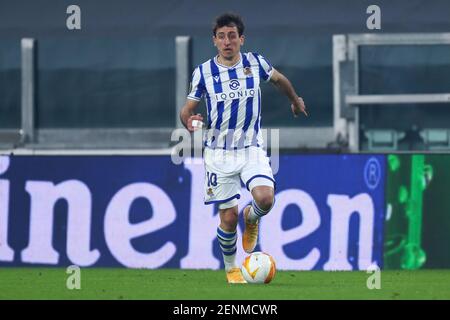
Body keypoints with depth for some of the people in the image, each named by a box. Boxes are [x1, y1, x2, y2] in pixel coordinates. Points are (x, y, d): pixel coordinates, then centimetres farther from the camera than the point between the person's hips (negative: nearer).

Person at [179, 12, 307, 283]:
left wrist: (295, 100, 36)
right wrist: (189, 122, -22)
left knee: (265, 198, -24)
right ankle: (231, 268, 23)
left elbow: (280, 79, 20)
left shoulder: (256, 63, -1)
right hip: (219, 153, -1)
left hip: (252, 149, 1)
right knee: (229, 216, -3)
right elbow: (187, 109, 1)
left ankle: (251, 219, 13)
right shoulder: (203, 72, -5)